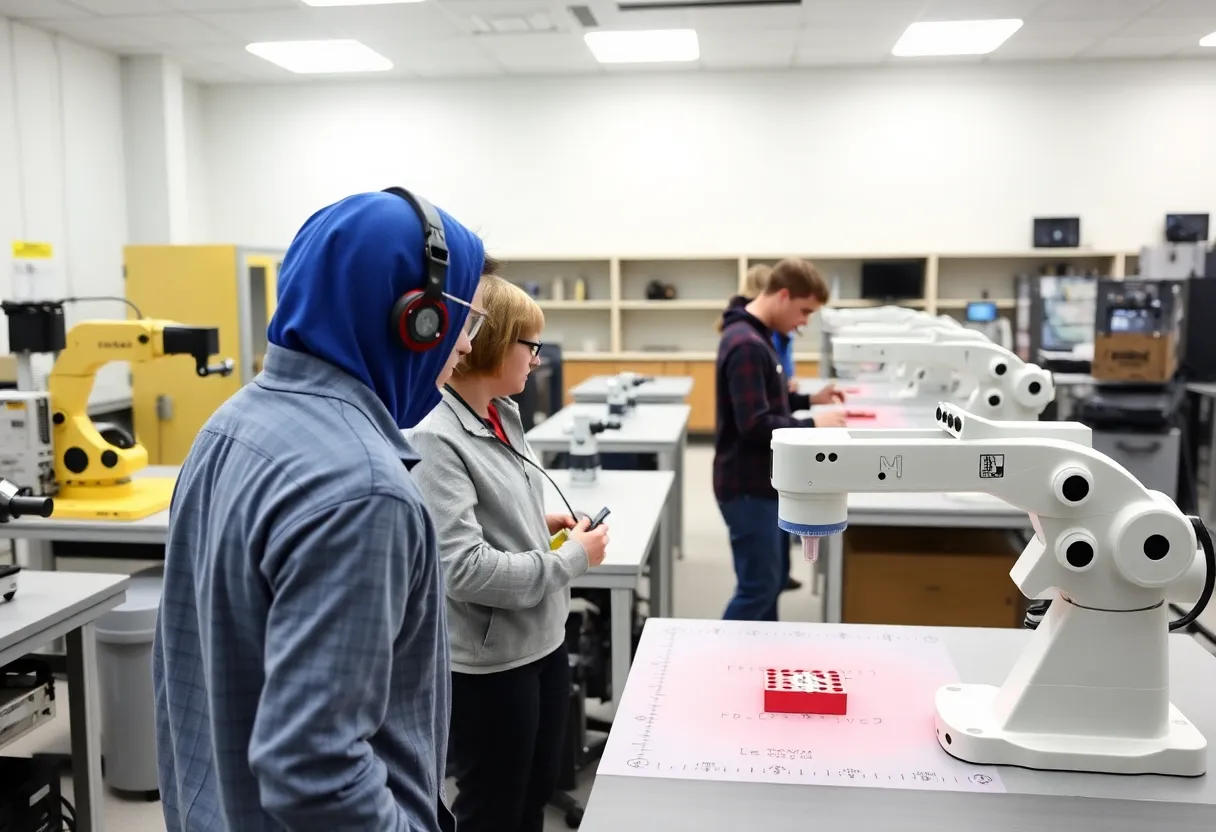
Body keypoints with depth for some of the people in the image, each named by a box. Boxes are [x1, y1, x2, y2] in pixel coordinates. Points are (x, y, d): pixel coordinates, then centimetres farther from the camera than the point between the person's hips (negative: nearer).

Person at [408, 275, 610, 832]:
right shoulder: (437, 441, -24)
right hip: (490, 659, -8)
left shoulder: (505, 415, 3)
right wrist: (573, 558, -18)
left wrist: (541, 523, 0)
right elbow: (465, 570, -27)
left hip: (542, 639, 8)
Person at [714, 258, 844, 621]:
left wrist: (809, 400, 10)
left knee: (774, 579, 18)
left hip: (765, 482, 10)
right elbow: (755, 425, -27)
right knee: (758, 588, -3)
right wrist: (813, 426, -19)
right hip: (748, 486, -10)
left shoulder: (756, 337, 10)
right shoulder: (746, 345, -23)